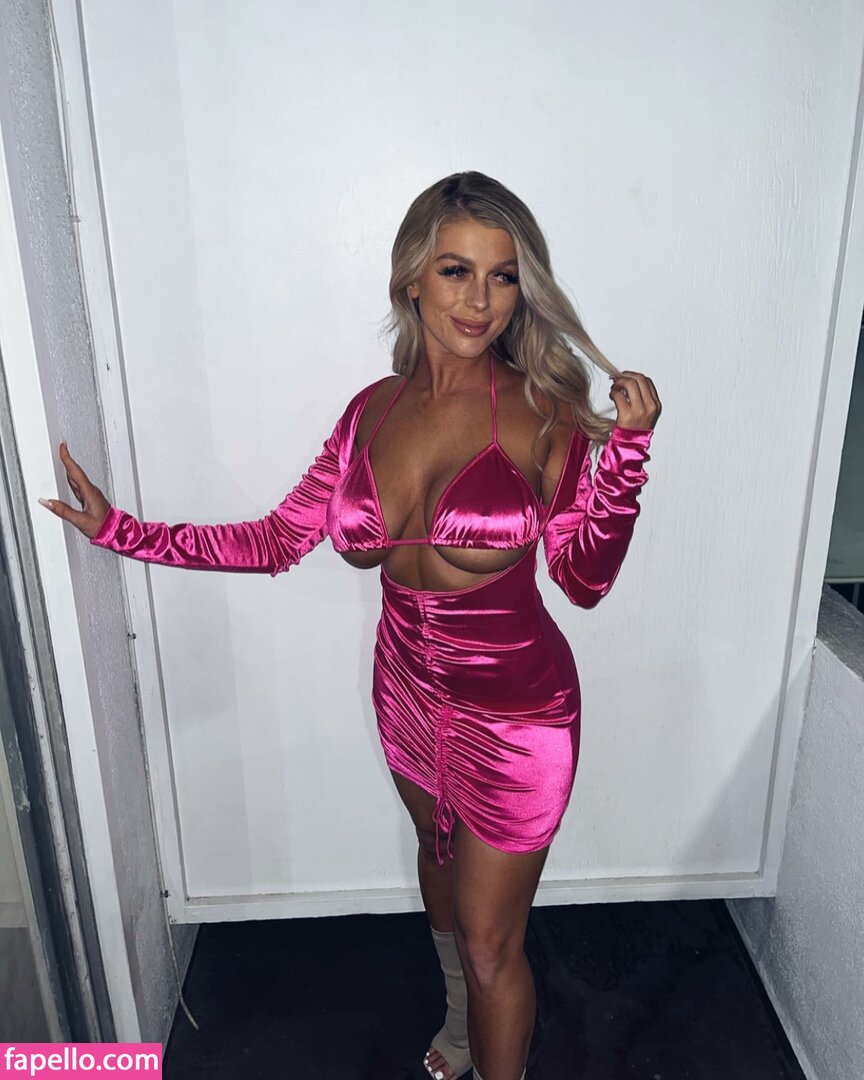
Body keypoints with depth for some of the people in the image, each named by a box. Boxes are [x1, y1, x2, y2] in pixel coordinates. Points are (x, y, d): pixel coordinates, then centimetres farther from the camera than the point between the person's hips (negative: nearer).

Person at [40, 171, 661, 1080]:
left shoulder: (543, 411, -16)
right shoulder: (376, 408, -5)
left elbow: (585, 578, -13)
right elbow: (278, 539, -3)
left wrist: (626, 444, -24)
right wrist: (121, 530, -2)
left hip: (514, 712, -5)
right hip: (408, 691, 6)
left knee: (490, 944, 10)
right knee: (438, 853, 31)